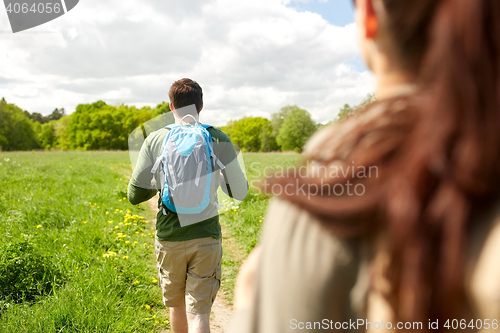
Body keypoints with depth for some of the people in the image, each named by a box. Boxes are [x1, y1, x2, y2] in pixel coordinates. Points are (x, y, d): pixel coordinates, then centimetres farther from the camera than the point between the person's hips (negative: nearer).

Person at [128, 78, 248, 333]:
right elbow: (240, 192, 1)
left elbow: (135, 196, 0)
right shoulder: (218, 139, -5)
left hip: (169, 237, 2)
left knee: (176, 304, 23)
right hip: (206, 237, -1)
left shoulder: (154, 141, -3)